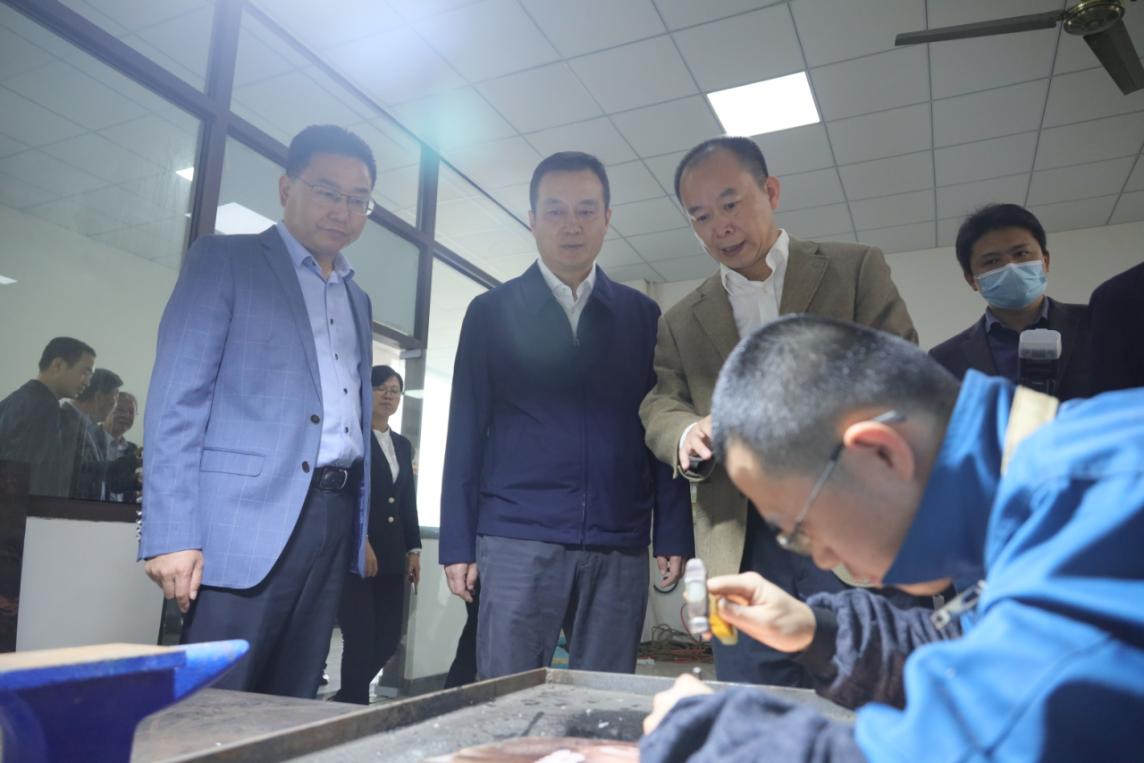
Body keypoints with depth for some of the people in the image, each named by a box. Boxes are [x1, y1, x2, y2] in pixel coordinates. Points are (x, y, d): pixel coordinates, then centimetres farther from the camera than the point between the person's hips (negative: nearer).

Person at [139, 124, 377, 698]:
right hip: (249, 517, -5)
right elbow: (176, 400, -6)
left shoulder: (357, 300, 20)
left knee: (292, 710, 11)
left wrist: (361, 524, 14)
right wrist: (173, 534, -14)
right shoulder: (223, 260, 2)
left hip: (334, 519, 6)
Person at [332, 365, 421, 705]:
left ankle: (343, 701, 23)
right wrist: (362, 541, -18)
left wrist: (413, 549, 10)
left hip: (392, 554, 6)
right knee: (361, 638, -6)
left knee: (389, 638, 6)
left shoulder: (403, 445, 18)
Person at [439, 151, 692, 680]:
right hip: (517, 541, -1)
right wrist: (458, 544, -1)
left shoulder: (643, 316, 10)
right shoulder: (490, 312, 6)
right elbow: (467, 432, 4)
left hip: (619, 548, 2)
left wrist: (673, 535, 2)